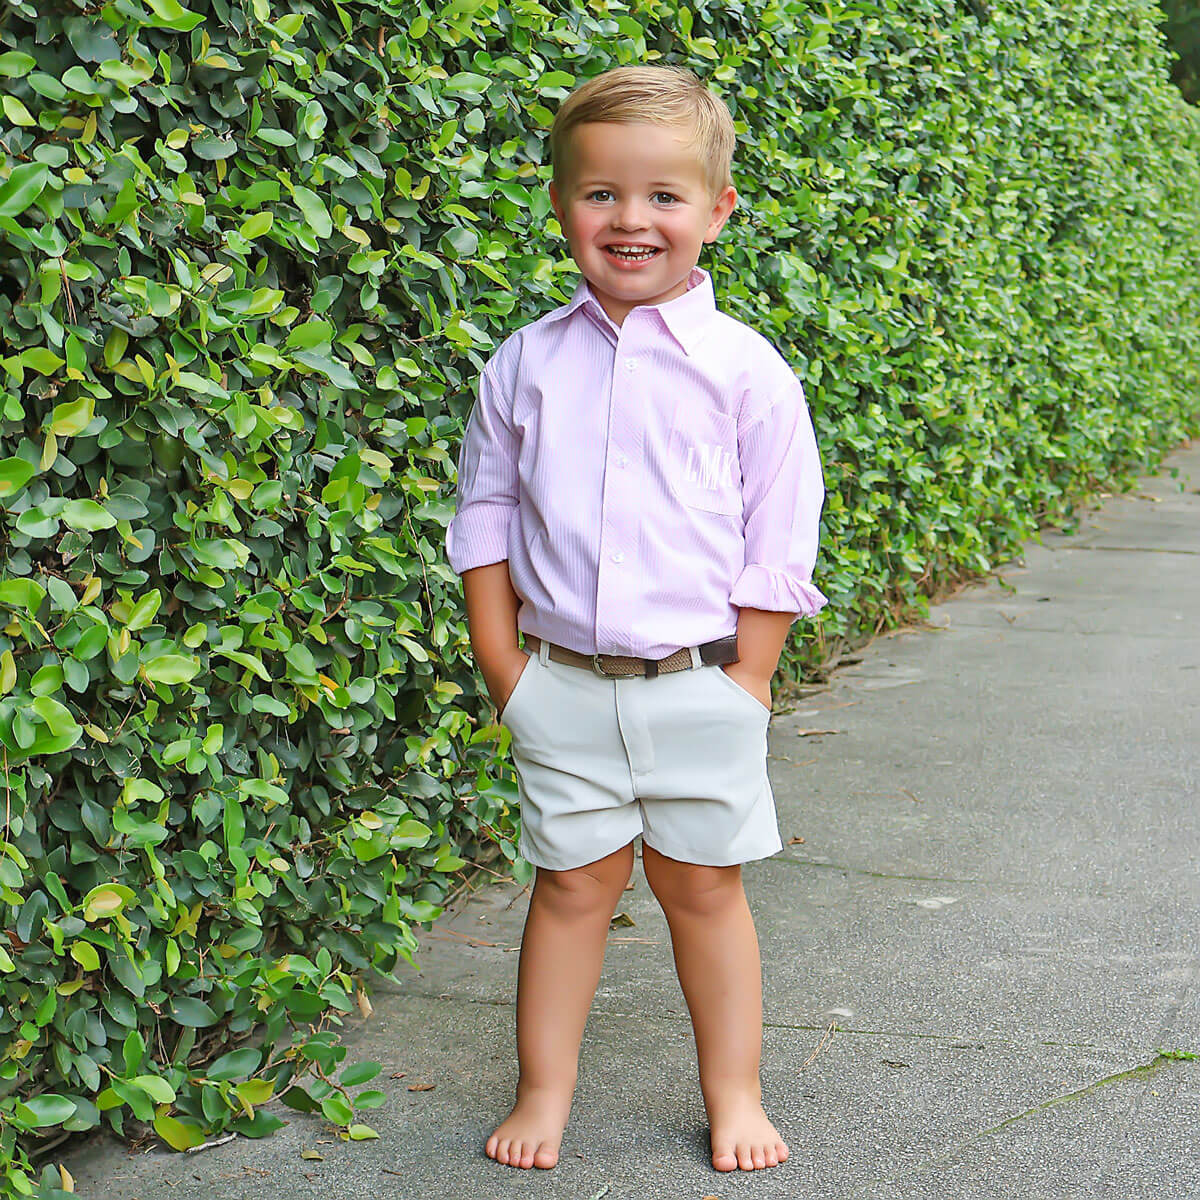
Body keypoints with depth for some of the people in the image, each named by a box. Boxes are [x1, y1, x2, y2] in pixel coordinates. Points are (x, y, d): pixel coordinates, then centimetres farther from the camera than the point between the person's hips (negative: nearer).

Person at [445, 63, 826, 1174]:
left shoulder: (744, 368, -4)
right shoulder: (524, 365, 2)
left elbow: (776, 545, -2)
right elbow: (485, 517, 8)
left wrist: (743, 680, -6)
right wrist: (504, 663, 2)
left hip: (699, 682, -1)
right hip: (561, 684, 1)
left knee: (701, 881, 9)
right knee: (572, 879, 9)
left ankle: (733, 1092, 24)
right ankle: (544, 1090, 24)